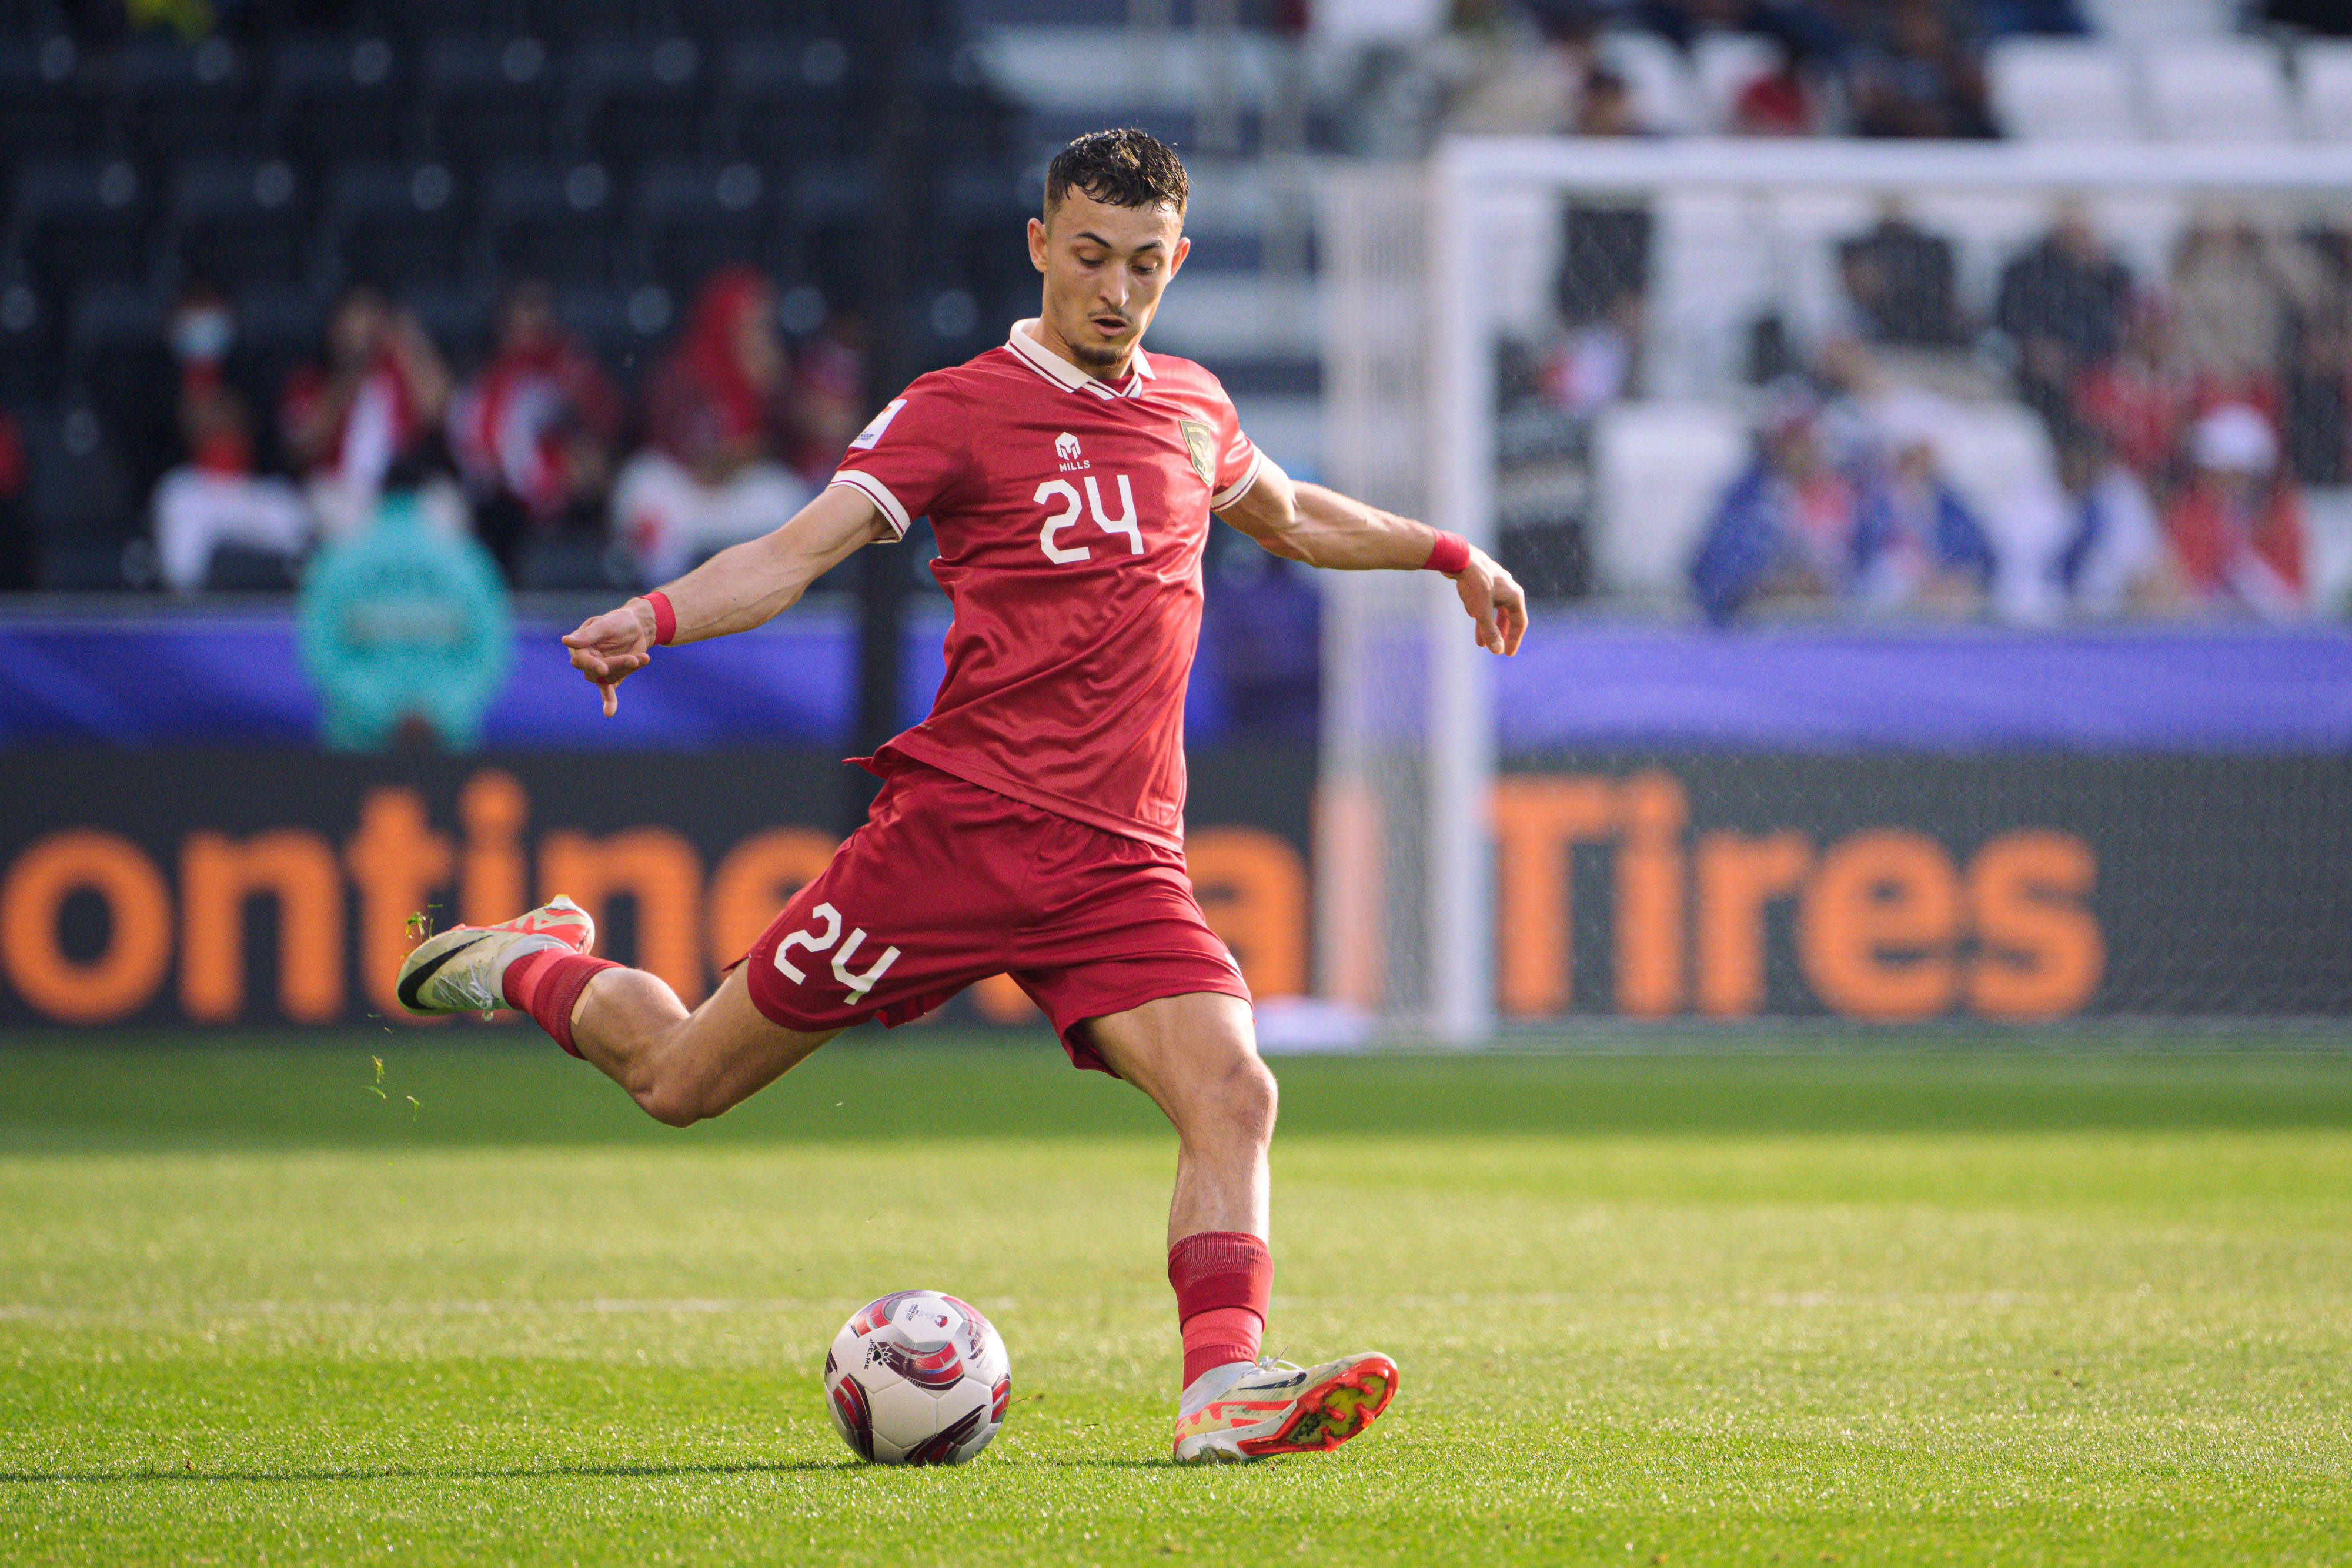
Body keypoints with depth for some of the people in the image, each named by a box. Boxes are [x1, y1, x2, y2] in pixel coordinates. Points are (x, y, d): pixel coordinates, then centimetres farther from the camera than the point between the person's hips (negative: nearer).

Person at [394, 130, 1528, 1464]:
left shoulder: (1191, 407, 15)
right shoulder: (961, 412, -4)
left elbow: (1288, 515, 39)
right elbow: (795, 553, -14)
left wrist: (1447, 553, 40)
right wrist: (656, 618, -31)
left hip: (1121, 868, 4)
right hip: (963, 822, -4)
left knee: (1236, 1098, -19)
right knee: (680, 1082, 3)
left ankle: (1225, 1388, -25)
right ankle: (540, 968, 33)